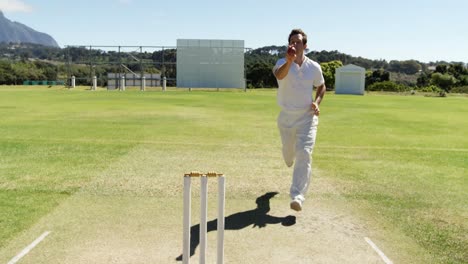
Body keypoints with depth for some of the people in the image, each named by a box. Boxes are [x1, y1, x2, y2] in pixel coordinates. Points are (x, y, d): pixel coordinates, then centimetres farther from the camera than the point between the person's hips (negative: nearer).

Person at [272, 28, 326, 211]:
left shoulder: (314, 67, -3)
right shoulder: (283, 63, -12)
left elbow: (321, 86, 15)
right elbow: (279, 75, -37)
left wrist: (317, 102, -5)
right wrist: (289, 61, -58)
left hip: (307, 117, 0)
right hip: (286, 116, 0)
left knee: (304, 154, -14)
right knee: (288, 152, 19)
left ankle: (297, 197, -13)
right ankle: (290, 162, 58)